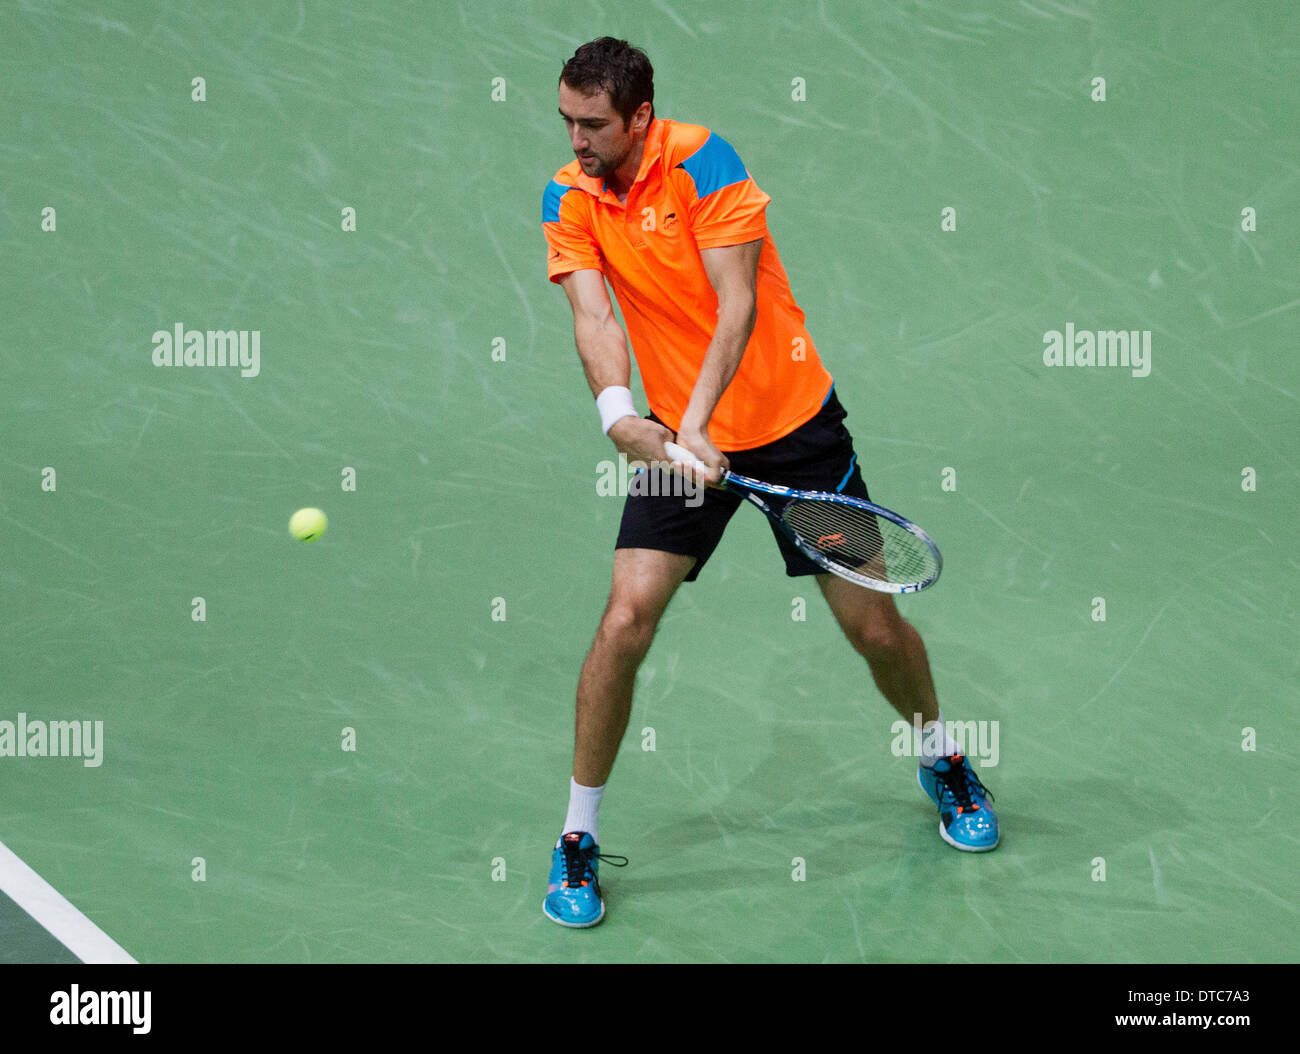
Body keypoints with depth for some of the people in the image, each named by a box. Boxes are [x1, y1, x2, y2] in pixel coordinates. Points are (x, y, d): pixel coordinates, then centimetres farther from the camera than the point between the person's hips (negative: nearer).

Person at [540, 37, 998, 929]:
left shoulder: (702, 161, -16)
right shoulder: (570, 200, -4)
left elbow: (738, 307, -23)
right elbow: (594, 318, -14)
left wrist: (697, 423, -35)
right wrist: (620, 414, -35)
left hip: (793, 421, -2)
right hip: (675, 436, 2)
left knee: (875, 625, 4)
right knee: (625, 623, -12)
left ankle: (942, 759, 35)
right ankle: (578, 840, 3)